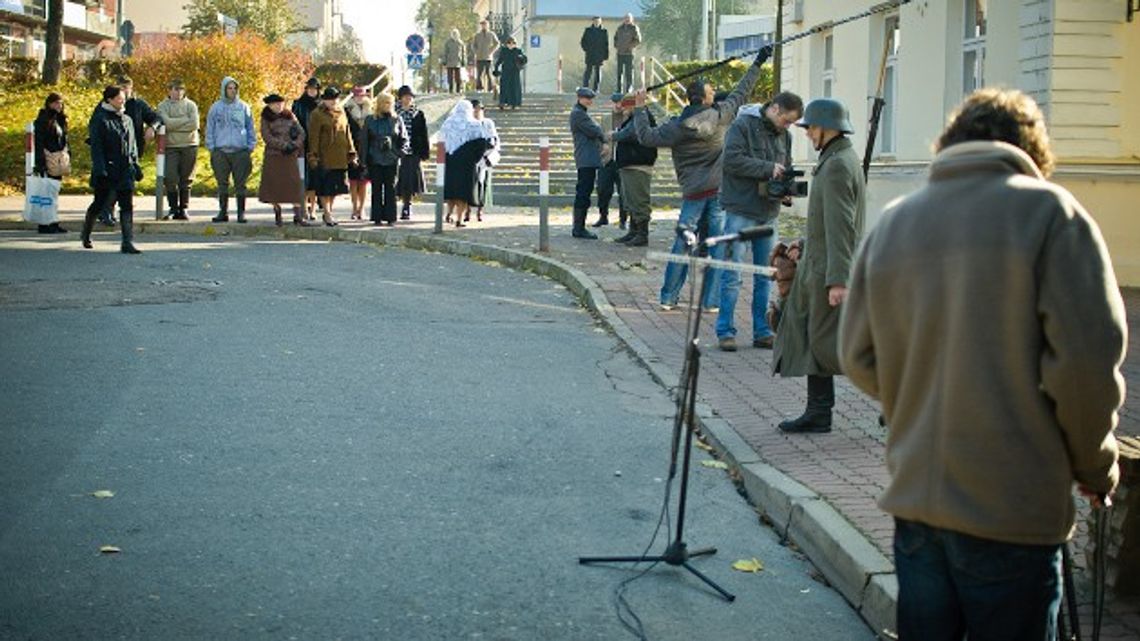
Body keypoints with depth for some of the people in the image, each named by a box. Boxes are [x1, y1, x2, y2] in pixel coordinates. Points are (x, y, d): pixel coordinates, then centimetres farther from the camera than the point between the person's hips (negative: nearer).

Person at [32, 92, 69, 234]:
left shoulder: (60, 120, 14)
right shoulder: (43, 120, -10)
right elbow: (39, 142, -14)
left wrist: (67, 155, 13)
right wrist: (40, 163, -19)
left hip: (58, 162, 8)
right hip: (47, 161, -8)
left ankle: (53, 223, 15)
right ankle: (43, 224, -3)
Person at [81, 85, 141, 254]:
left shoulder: (127, 119, 12)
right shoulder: (100, 120, -8)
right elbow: (96, 147, -12)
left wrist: (136, 166, 14)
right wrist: (100, 170, -19)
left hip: (125, 170, 5)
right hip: (107, 169, -5)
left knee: (127, 205, -5)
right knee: (99, 203, 9)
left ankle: (127, 242, -8)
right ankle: (86, 234, 33)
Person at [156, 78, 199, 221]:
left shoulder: (191, 105, 7)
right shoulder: (163, 106, 4)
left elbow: (194, 125, -7)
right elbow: (167, 123, -12)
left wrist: (175, 124, -6)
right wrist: (186, 119, -7)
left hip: (189, 145, 1)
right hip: (171, 146, -1)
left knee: (186, 180, 3)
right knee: (170, 179, -8)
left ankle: (184, 209, 10)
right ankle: (173, 208, 1)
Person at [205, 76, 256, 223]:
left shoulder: (243, 107, 7)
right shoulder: (216, 108, 7)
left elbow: (250, 128, 12)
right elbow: (209, 129, 11)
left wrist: (250, 147, 3)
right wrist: (211, 148, 2)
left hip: (240, 151, -1)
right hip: (221, 151, 1)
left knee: (240, 183, 0)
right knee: (222, 183, 4)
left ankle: (241, 212, 4)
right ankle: (223, 212, 10)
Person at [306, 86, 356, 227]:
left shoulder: (341, 113, 14)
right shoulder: (317, 115, -5)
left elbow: (347, 133, 19)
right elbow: (314, 137, -7)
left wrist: (351, 152, 15)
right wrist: (313, 156, -12)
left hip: (340, 157, 6)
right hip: (325, 156, -6)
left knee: (336, 186, 9)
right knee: (325, 187, -2)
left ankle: (328, 211, 21)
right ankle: (327, 214, 5)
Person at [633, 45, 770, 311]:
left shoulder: (677, 127, -7)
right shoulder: (721, 115, -4)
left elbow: (646, 137, -3)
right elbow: (741, 92, 9)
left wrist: (640, 109, 9)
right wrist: (758, 63, 21)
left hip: (693, 194, 0)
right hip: (719, 190, 0)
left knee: (682, 245, 8)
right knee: (717, 246, 5)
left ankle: (668, 297, 10)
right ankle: (710, 300, 5)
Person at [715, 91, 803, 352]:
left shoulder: (784, 135, 14)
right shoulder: (743, 125, -7)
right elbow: (732, 160, -18)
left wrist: (786, 193, 1)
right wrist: (769, 168, -18)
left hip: (768, 214, 7)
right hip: (741, 211, -7)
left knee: (765, 276, 9)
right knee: (732, 275, -4)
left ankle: (762, 332, 16)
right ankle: (725, 332, 2)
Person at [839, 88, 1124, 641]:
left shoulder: (892, 223, 7)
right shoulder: (1049, 212, -8)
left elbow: (857, 356, 8)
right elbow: (1087, 357, -15)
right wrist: (1096, 466, 0)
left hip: (913, 497, 5)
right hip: (1014, 509, -5)